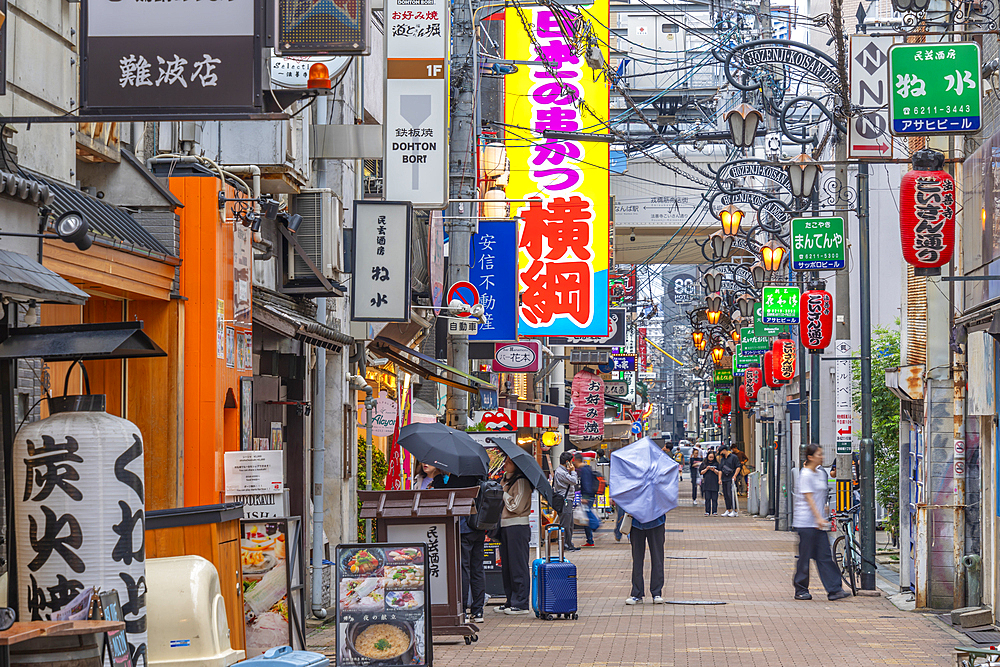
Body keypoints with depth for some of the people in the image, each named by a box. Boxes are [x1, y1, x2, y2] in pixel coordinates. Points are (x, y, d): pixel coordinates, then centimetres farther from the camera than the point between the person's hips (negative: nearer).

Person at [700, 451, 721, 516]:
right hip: (706, 483, 1)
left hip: (714, 483, -1)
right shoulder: (704, 464, 12)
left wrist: (714, 470, -11)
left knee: (714, 498, -3)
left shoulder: (716, 464, 9)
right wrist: (706, 469, -8)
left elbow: (719, 473, 6)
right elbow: (701, 472, 7)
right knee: (707, 498, -1)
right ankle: (707, 511, 2)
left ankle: (714, 511, -1)